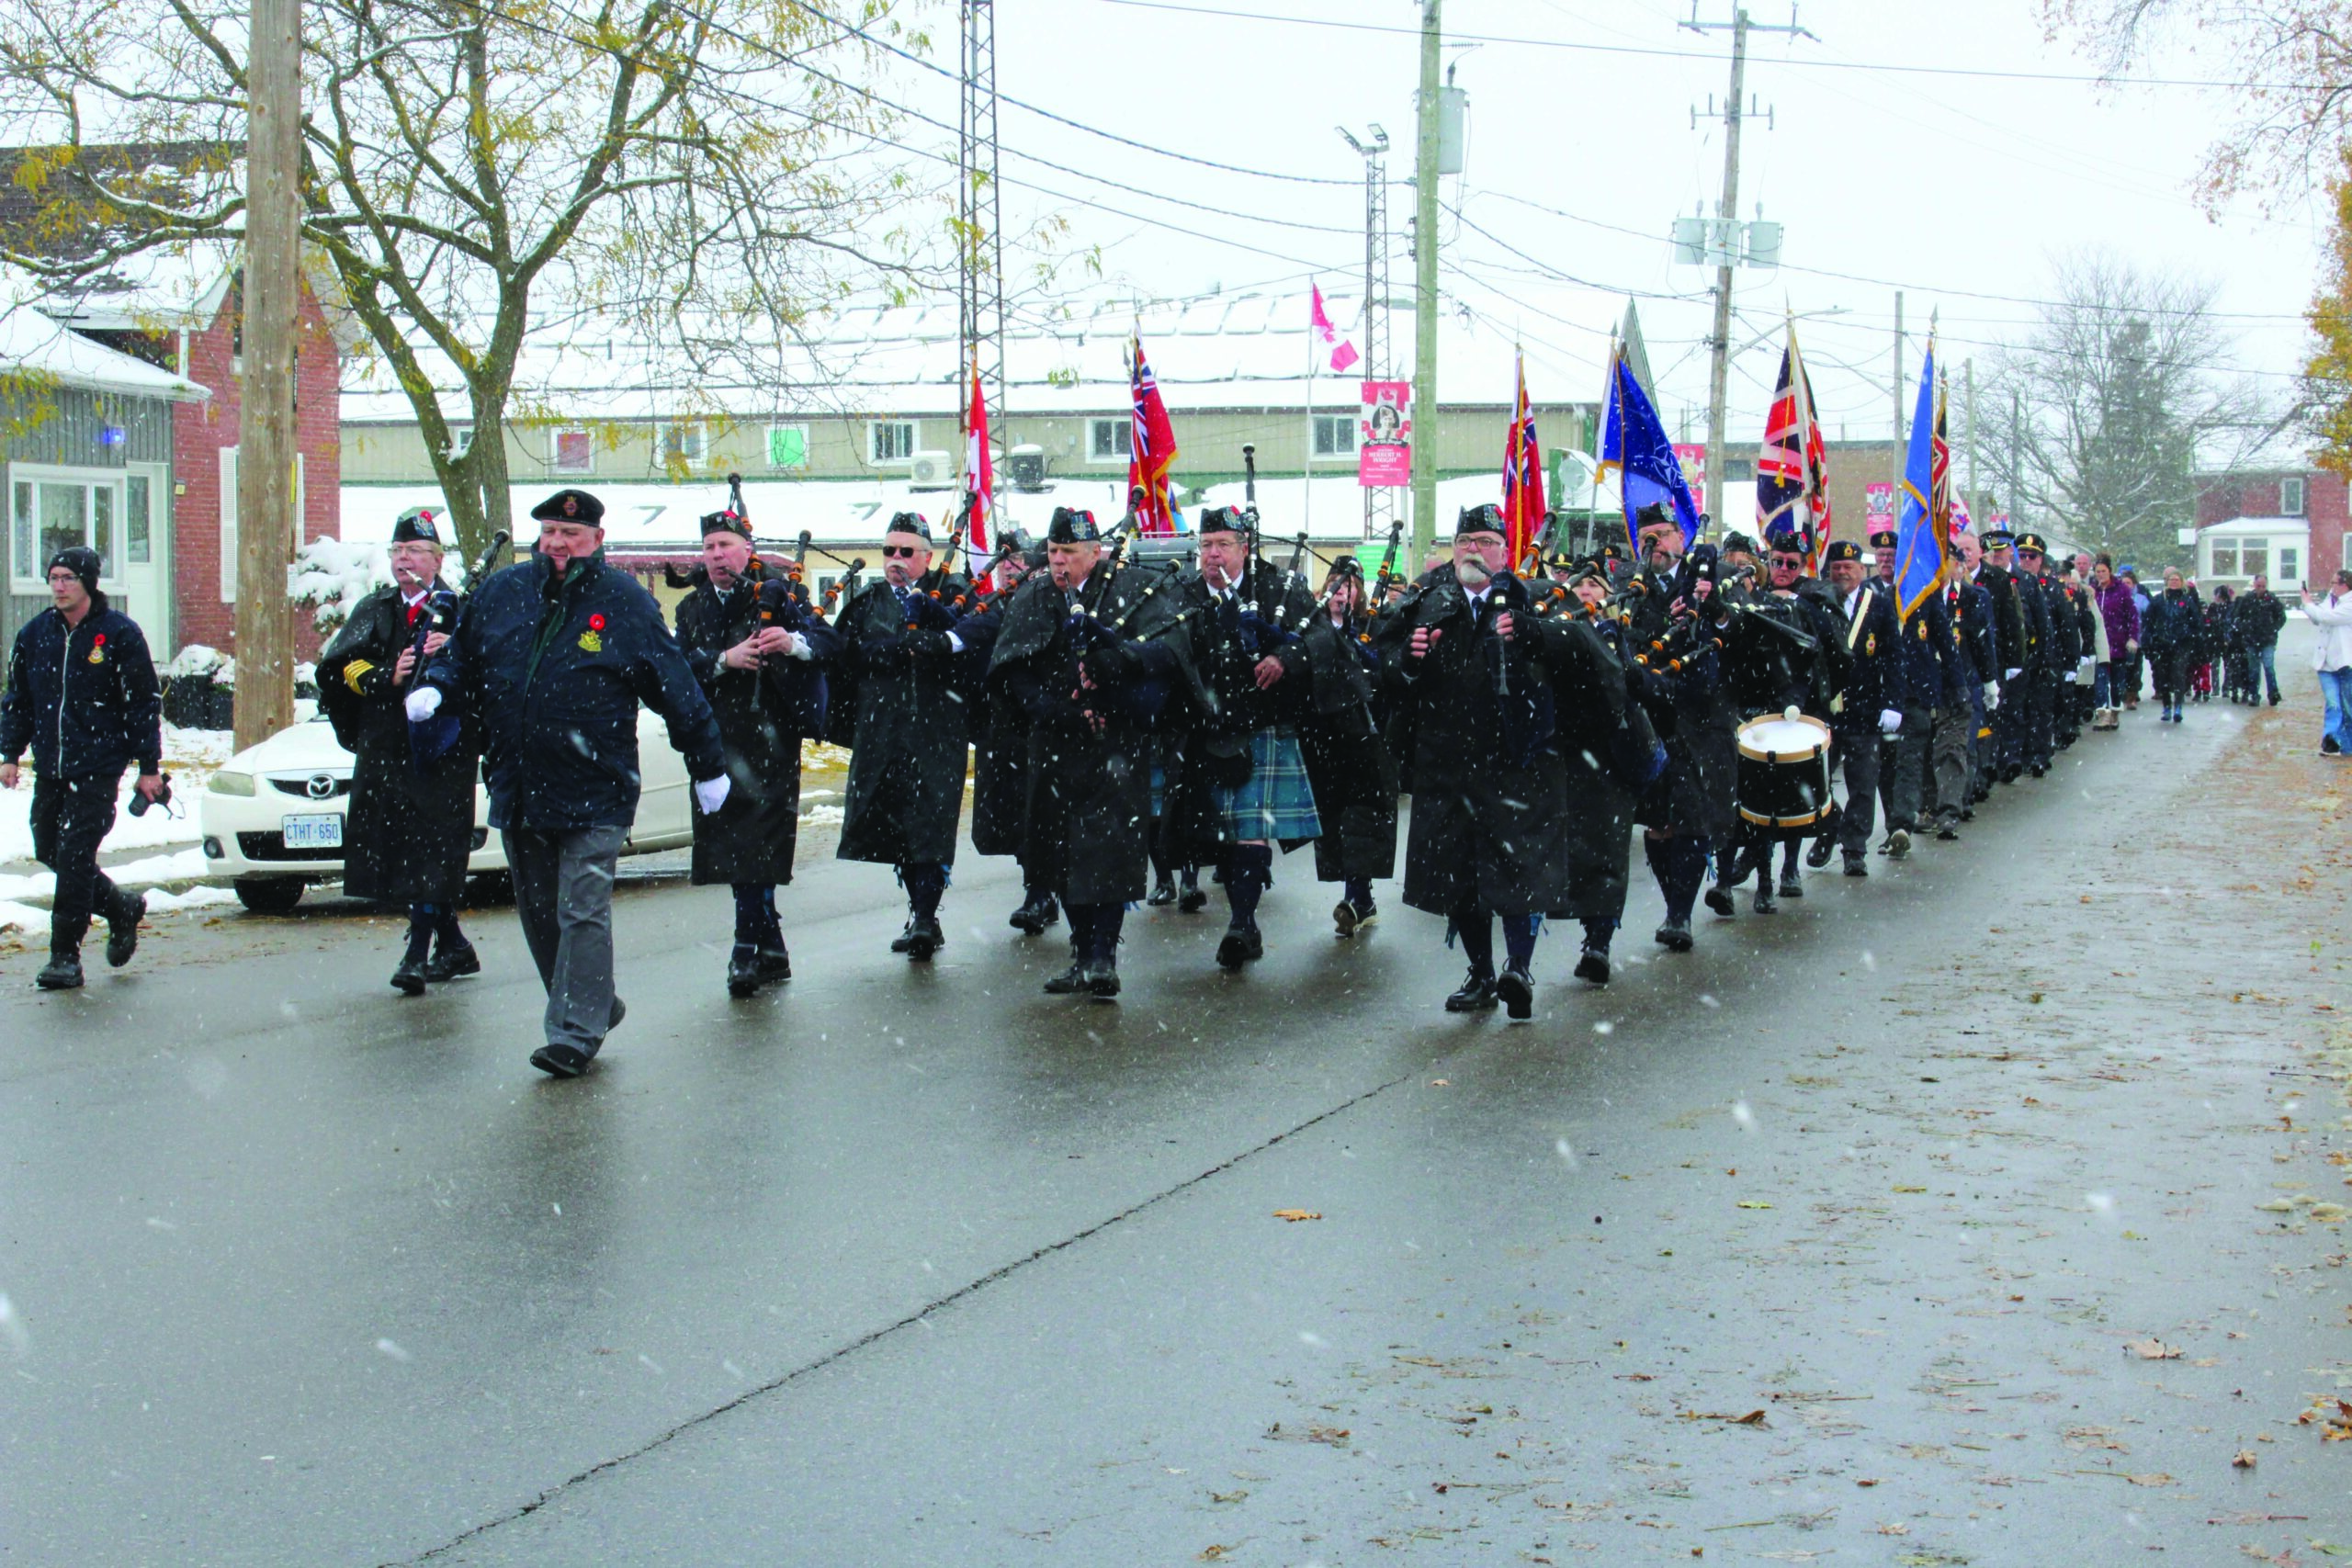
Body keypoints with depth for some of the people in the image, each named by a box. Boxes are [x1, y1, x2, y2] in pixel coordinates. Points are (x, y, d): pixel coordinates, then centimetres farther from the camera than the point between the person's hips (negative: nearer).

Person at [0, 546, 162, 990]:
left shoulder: (119, 633, -6)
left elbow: (145, 702, -3)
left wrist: (149, 767, -4)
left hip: (97, 769, -6)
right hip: (50, 768, 6)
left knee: (75, 857, -9)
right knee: (49, 851, 10)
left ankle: (66, 956, -2)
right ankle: (122, 909, 31)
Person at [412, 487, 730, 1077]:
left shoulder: (625, 602, -2)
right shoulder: (501, 593, 8)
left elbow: (675, 686, 2)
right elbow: (461, 657, 21)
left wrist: (707, 766, 4)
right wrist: (435, 688, -2)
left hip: (593, 793, -5)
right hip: (515, 787, 5)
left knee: (582, 912, -9)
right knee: (539, 913, 12)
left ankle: (577, 1031, -5)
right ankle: (593, 1007, 27)